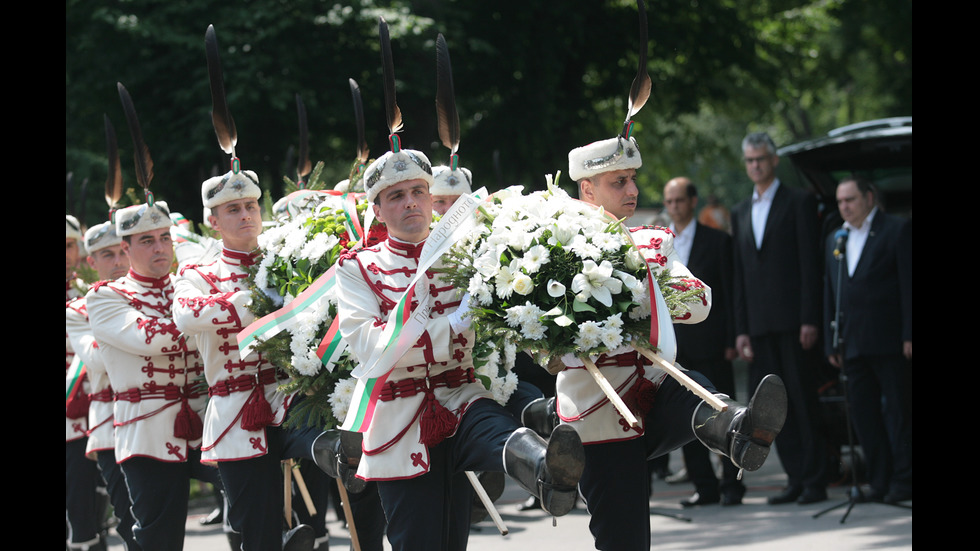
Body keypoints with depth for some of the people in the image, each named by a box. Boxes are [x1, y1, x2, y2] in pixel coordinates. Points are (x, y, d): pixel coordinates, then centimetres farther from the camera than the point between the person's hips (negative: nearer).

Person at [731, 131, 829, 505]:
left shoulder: (799, 203, 1)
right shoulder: (740, 213, 18)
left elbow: (809, 264, -5)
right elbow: (739, 275, 16)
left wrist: (809, 320, -12)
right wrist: (741, 330, 9)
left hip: (792, 320, -5)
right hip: (759, 325, 5)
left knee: (803, 401, -4)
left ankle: (815, 481, -2)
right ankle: (795, 479, 7)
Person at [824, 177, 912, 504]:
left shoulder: (897, 230, -1)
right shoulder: (835, 240, 17)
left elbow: (909, 284, -7)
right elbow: (830, 293, 18)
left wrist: (908, 335, -13)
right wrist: (832, 343, 12)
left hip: (889, 342, -6)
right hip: (854, 346, 6)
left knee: (898, 411, -4)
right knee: (863, 413, 4)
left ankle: (903, 480, -1)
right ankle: (879, 481, 8)